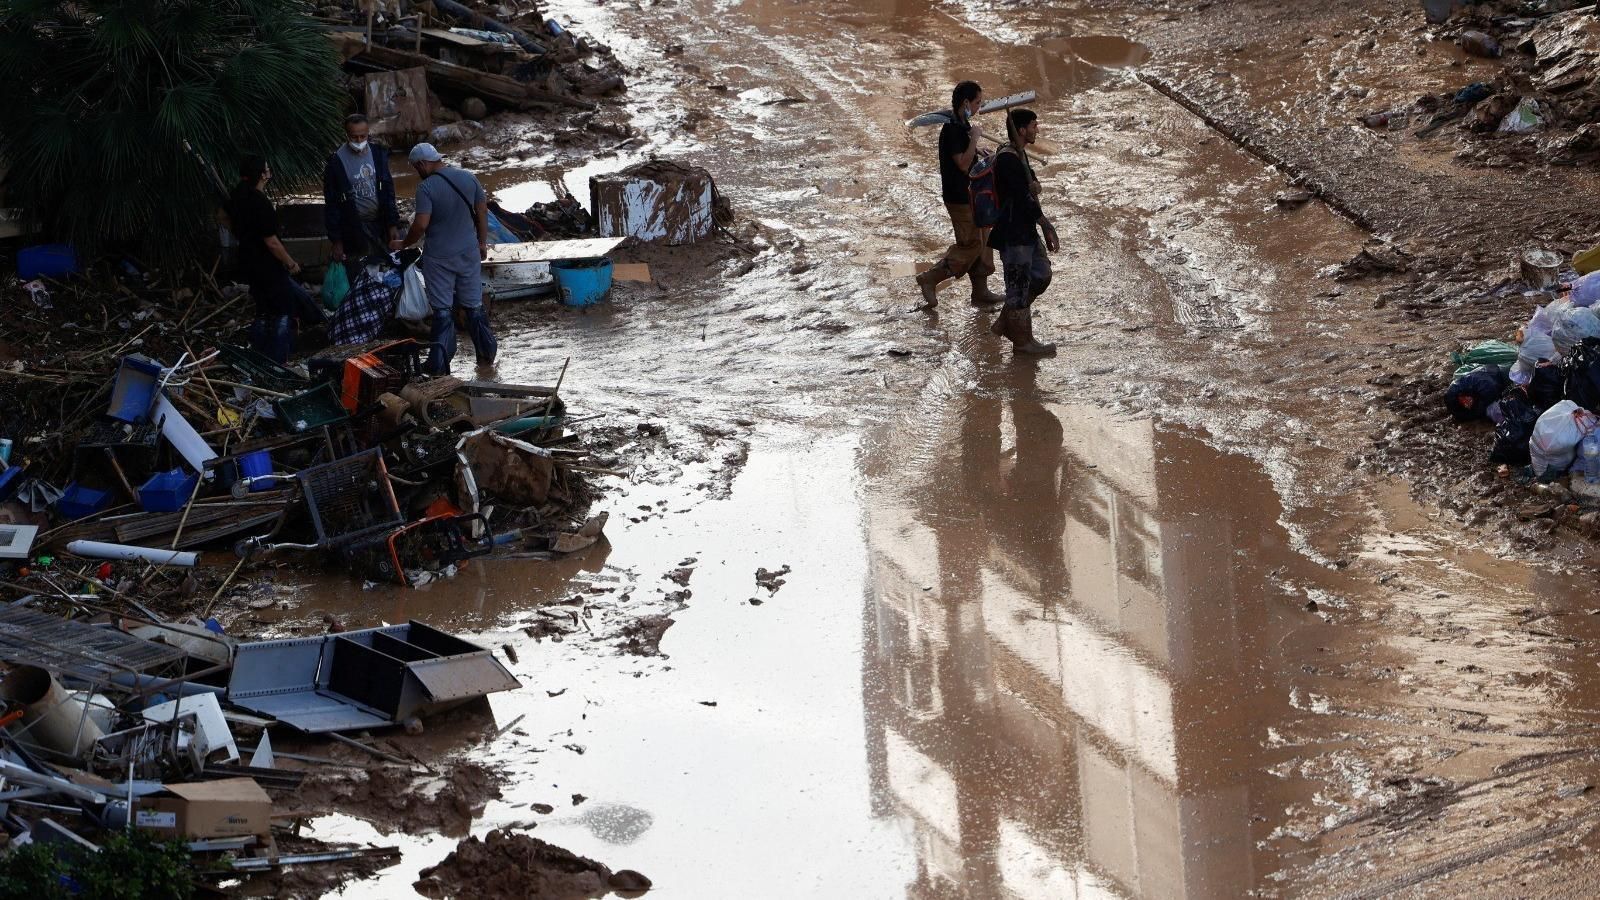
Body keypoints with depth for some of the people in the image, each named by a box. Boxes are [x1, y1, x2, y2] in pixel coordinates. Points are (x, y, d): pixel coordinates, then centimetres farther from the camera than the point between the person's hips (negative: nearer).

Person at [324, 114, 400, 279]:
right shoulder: (337, 161, -10)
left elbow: (388, 191, 9)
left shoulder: (378, 153, 2)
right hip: (353, 229, -4)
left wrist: (393, 224, 3)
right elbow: (331, 204, -6)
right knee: (356, 279, -3)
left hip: (379, 223, 4)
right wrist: (336, 241, -8)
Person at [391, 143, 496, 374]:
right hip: (469, 253, 4)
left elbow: (421, 225, -21)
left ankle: (441, 364, 4)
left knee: (443, 310, 3)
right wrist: (482, 242, 17)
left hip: (439, 258, -4)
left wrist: (403, 244, -4)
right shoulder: (468, 178, 0)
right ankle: (487, 355, 24)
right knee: (474, 305, 16)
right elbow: (482, 211, 6)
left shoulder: (426, 188, -17)